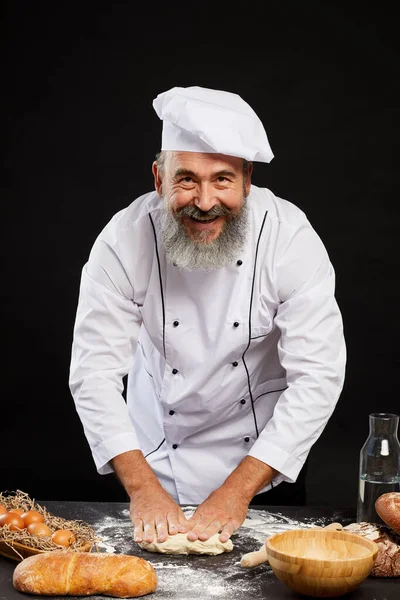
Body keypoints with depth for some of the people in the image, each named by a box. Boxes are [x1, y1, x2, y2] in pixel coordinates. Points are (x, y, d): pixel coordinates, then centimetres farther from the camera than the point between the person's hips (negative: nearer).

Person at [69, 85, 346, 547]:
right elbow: (94, 371, -20)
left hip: (261, 457, 0)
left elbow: (317, 375, -24)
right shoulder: (124, 240, -22)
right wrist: (142, 487, -29)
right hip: (155, 458, 0)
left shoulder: (290, 237, -23)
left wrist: (238, 489, -28)